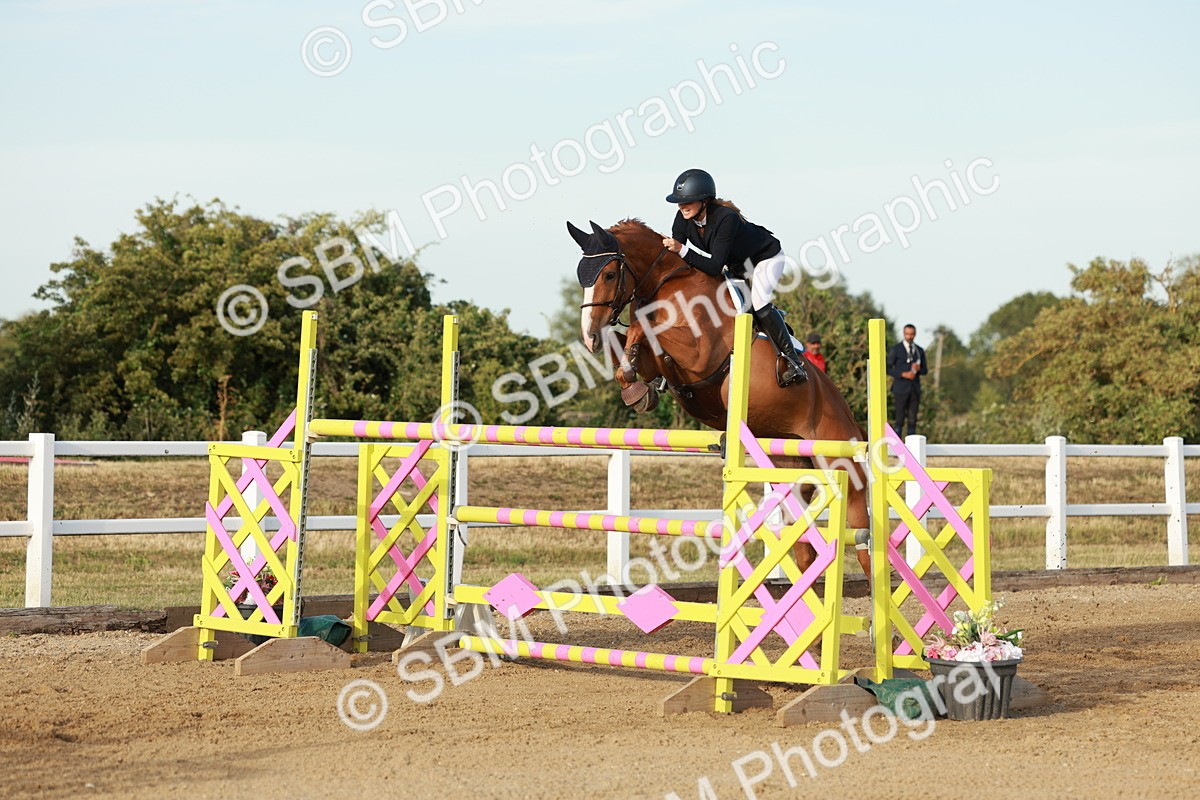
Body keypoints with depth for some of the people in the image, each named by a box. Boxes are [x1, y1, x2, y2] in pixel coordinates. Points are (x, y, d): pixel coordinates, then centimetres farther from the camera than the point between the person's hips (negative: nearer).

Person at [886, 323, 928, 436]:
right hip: (901, 388, -4)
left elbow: (925, 370, 14)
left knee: (912, 420, 3)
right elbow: (888, 369, -7)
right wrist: (904, 374, -19)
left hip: (915, 389, 4)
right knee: (900, 420, -6)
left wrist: (918, 369, -10)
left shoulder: (919, 351, 9)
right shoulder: (895, 349, -4)